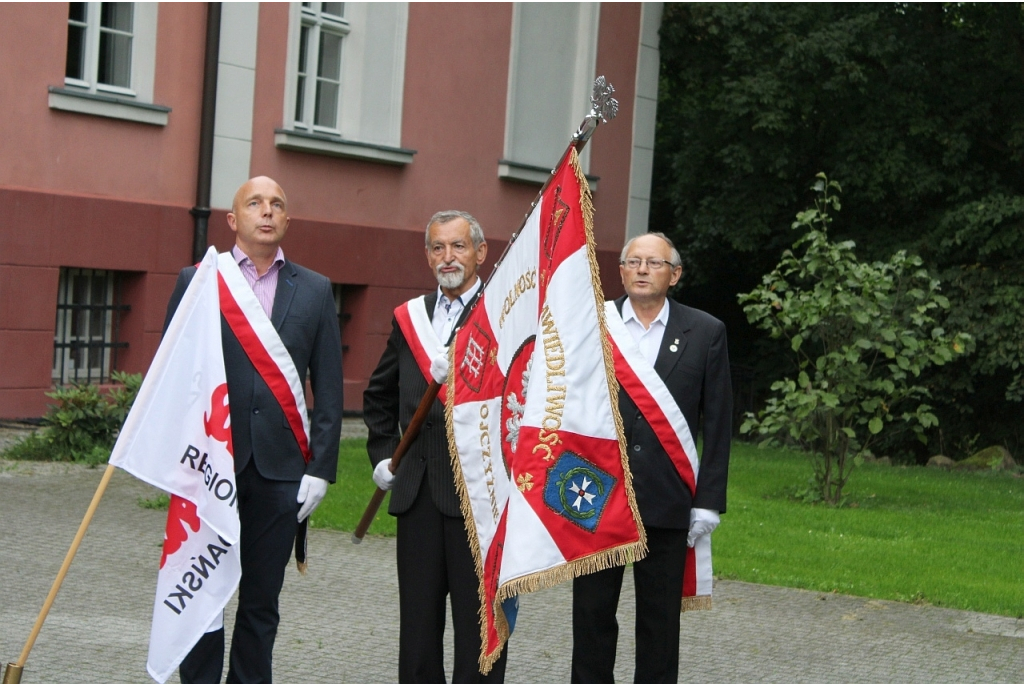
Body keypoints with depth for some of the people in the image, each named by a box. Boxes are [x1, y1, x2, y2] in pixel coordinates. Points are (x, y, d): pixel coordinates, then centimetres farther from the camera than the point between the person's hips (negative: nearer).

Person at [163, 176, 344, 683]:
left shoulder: (315, 291, 9)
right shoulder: (196, 281, 5)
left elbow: (328, 390, 7)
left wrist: (321, 467, 0)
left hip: (280, 469, 1)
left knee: (262, 603, 8)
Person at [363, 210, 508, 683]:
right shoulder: (409, 317, 14)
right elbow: (379, 395, 25)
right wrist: (382, 454, 16)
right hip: (418, 491, 5)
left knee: (478, 622, 2)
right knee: (418, 620, 11)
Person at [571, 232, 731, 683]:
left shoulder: (705, 333, 3)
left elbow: (717, 425, 2)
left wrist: (709, 499, -3)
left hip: (667, 503, 0)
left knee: (661, 619, 8)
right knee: (592, 612, 8)